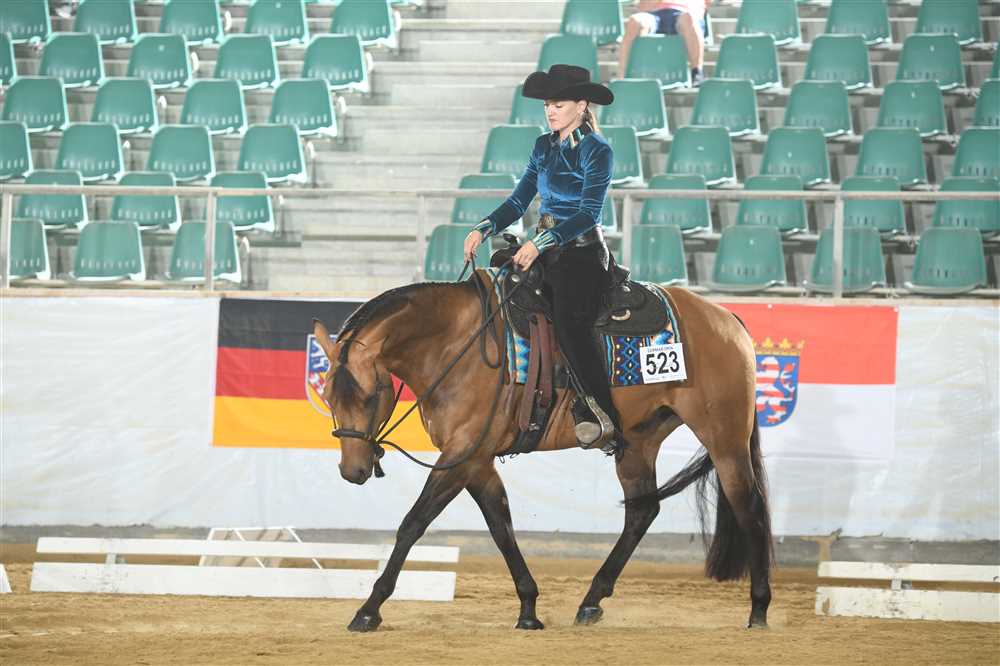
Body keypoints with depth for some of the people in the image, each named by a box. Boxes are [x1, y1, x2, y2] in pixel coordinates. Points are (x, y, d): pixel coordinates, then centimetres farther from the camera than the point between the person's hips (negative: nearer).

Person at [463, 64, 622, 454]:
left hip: (582, 254, -8)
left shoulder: (596, 151, -10)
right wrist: (484, 229, -2)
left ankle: (604, 420, -26)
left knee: (569, 326, -27)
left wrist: (540, 244, -27)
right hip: (544, 251, 8)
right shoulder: (544, 147, 12)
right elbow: (520, 200, 15)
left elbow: (588, 213, -17)